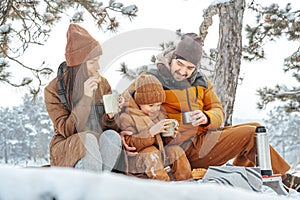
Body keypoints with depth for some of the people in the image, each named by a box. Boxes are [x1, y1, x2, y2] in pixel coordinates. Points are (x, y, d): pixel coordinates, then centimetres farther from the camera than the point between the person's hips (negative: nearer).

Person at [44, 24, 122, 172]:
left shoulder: (102, 83, 4)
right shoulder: (53, 90, -7)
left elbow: (112, 127, 7)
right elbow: (66, 130, -14)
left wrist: (110, 116, -18)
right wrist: (86, 98, -23)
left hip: (100, 148, 4)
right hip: (67, 150, -3)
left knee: (111, 136, -30)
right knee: (88, 138, -36)